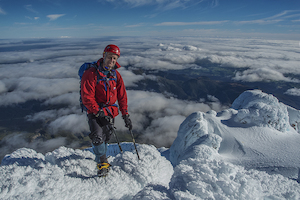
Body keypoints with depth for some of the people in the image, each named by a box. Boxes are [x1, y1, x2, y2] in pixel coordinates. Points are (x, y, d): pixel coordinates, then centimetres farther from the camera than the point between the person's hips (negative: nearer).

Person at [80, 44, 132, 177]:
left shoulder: (116, 75, 3)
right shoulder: (91, 74, -14)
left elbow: (122, 96, 7)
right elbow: (87, 97, -17)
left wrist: (125, 115, 4)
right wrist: (98, 112, -21)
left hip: (110, 112, 5)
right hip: (94, 111, -5)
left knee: (106, 137, 14)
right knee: (97, 136, -19)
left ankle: (100, 158, 38)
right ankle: (102, 162, 2)